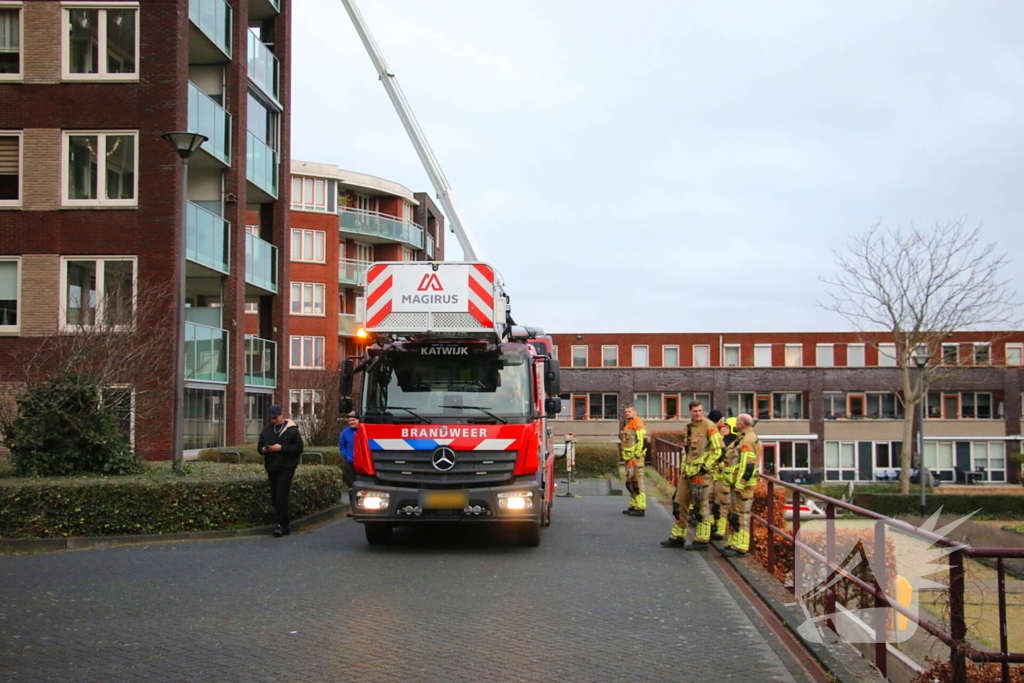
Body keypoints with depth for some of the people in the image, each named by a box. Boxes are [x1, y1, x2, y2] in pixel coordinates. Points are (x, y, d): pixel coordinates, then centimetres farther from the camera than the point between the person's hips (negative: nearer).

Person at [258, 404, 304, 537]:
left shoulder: (291, 429, -2)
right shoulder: (267, 429, 14)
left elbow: (299, 447, -9)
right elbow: (259, 446, 18)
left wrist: (281, 448, -18)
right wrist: (264, 449, -6)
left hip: (286, 467, -6)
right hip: (272, 467, 6)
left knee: (281, 495, -15)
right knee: (274, 497, 5)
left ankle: (280, 524, -12)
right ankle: (284, 527, 13)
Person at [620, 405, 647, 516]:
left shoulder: (638, 424, -11)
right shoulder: (628, 425, 21)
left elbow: (642, 440, -19)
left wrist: (636, 455, -19)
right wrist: (625, 456, 25)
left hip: (636, 458, -11)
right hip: (629, 459, 11)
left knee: (637, 483, -11)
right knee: (630, 483, 15)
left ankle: (640, 508, -10)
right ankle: (634, 506, 22)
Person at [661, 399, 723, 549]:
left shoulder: (709, 426, -10)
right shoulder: (689, 426, 14)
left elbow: (718, 450, -12)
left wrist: (705, 466, -15)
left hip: (700, 472, -8)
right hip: (686, 471, 9)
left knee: (702, 506, -2)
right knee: (679, 505, 12)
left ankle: (701, 541, 5)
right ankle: (677, 538, 21)